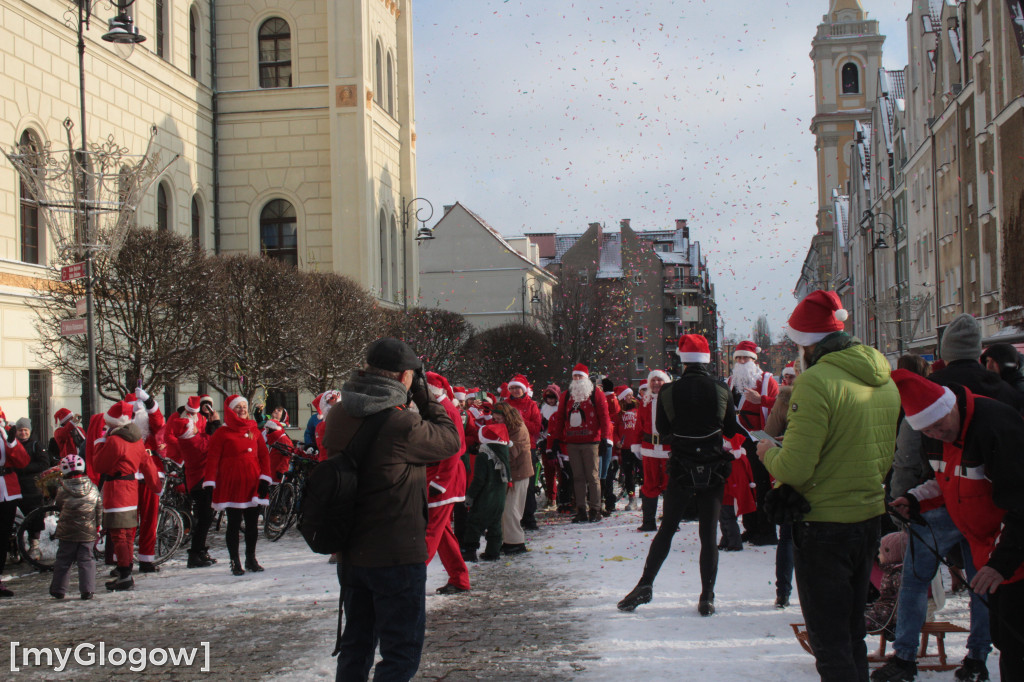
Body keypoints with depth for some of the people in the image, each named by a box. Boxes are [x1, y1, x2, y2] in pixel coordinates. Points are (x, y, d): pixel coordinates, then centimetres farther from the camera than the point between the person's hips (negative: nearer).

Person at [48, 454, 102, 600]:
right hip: (88, 533, 1)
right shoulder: (93, 489, -3)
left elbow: (58, 506, 7)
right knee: (86, 560, 6)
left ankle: (58, 590, 16)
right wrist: (97, 527, 16)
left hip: (67, 533, -1)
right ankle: (87, 590, -2)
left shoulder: (63, 491, -9)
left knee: (63, 561, 10)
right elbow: (99, 510, 4)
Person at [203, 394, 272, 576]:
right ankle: (235, 562, 7)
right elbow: (212, 459, -5)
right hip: (232, 485, -4)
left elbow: (264, 455, 11)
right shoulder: (222, 433, -1)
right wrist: (209, 484, -13)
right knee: (234, 524, 1)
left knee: (252, 524, 8)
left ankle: (251, 560, 19)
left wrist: (265, 479, 1)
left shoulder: (253, 430, 12)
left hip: (253, 484, 4)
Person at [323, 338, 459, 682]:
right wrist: (425, 399, -1)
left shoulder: (341, 416, -1)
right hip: (396, 558, -7)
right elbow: (449, 439, -10)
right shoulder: (401, 425, -23)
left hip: (350, 555, 7)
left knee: (355, 644, 21)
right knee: (401, 652, 4)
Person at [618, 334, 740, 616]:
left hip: (681, 469, 0)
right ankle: (707, 597, 4)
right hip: (714, 470, 0)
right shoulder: (721, 389, -6)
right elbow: (732, 430, 2)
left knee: (667, 528, 12)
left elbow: (662, 428, 4)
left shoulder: (668, 391, -7)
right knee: (709, 534, 5)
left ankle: (645, 584, 4)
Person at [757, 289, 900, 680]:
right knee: (852, 636, 21)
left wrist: (768, 453, -2)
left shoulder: (817, 381, -20)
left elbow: (794, 468, -21)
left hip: (824, 524, -8)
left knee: (829, 646, 1)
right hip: (870, 517, 8)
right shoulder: (885, 380, 6)